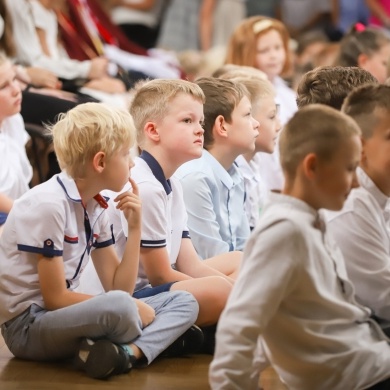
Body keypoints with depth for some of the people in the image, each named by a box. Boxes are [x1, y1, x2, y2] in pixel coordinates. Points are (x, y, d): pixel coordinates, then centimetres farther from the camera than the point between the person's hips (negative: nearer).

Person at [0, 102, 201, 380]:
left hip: (60, 316, 9)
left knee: (184, 302, -1)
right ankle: (155, 338, -7)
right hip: (27, 326, -9)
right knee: (119, 307, -38)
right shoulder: (48, 204, -17)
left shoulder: (96, 208, 9)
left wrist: (135, 229, -1)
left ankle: (128, 352, -26)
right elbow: (55, 298, -18)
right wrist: (131, 306, -14)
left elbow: (119, 288, 7)